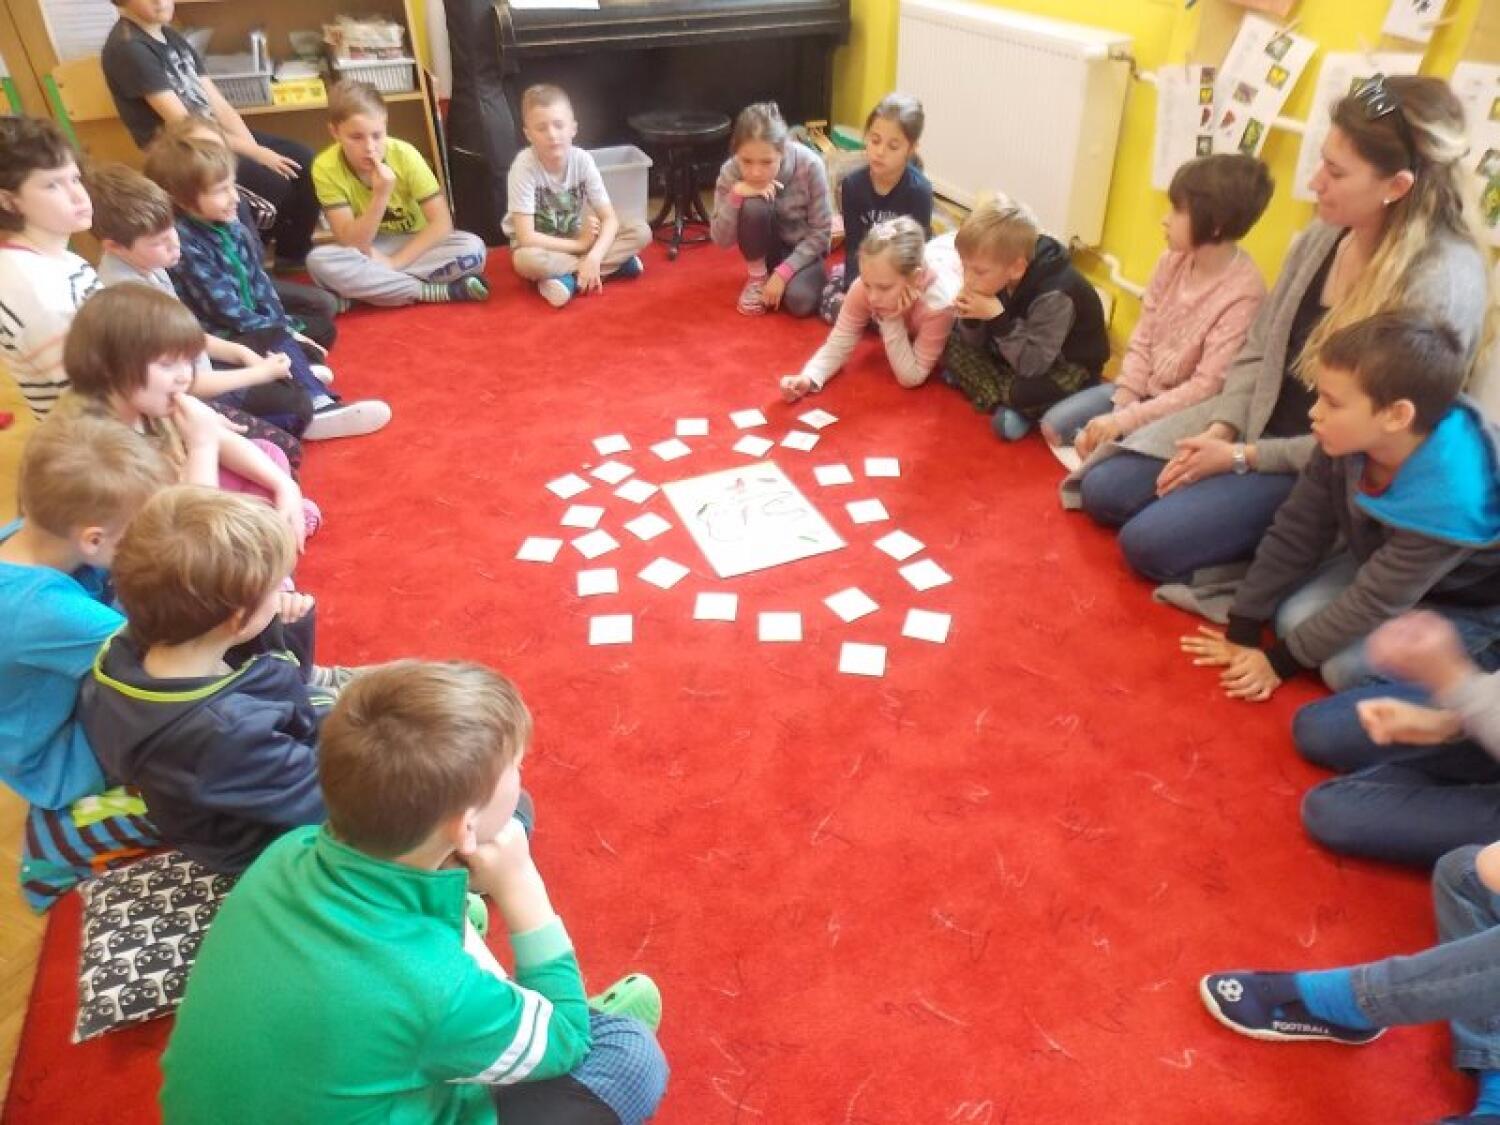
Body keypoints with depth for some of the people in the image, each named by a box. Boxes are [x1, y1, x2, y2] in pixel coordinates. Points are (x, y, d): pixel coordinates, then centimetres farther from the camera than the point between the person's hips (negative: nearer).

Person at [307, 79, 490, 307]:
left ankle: (366, 289, -21)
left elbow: (442, 223, -19)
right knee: (319, 262, -33)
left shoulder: (404, 154, -17)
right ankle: (437, 291, -27)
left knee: (473, 249, -27)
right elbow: (351, 243, -22)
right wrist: (380, 196, -36)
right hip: (367, 254, 0)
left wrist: (393, 263, -26)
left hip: (413, 247, 1)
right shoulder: (326, 168, -17)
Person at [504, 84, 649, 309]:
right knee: (526, 260, -40)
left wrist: (593, 257, -33)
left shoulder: (582, 160, -15)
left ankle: (568, 278, -22)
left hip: (577, 237, 3)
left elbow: (610, 219, -16)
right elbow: (526, 237, -28)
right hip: (541, 245, -3)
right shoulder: (524, 165, -25)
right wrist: (580, 245, -24)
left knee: (641, 231, -16)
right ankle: (613, 264, -25)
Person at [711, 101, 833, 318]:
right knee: (753, 206, -31)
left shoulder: (809, 165, -26)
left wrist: (783, 272, -26)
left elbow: (821, 233, -18)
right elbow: (721, 240, -18)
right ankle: (758, 277, -6)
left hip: (802, 249, -2)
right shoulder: (731, 171, -20)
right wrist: (736, 194, -33)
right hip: (765, 247, 2)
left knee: (799, 302, -33)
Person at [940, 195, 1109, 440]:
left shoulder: (1054, 296, -33)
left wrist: (997, 319, -39)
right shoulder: (998, 278, -12)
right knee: (953, 343, -6)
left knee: (1024, 392, -39)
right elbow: (976, 344, -4)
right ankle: (1001, 405, -17)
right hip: (1019, 354, 8)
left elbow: (1031, 366, -35)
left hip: (1068, 367, -7)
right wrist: (970, 318, -25)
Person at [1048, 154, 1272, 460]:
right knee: (1054, 425, -1)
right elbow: (1141, 341, 1)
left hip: (1183, 414, -7)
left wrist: (1124, 420, -28)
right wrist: (1120, 405, -11)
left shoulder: (1242, 294, -24)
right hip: (1143, 389, 7)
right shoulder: (1172, 261, -4)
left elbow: (1206, 387, -24)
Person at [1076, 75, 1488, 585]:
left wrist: (1242, 457, -19)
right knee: (1102, 491, 3)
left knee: (1148, 541, -17)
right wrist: (1220, 430, -9)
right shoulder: (1323, 235, -3)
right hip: (1254, 425, 7)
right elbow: (1258, 350, 6)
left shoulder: (1443, 284, -24)